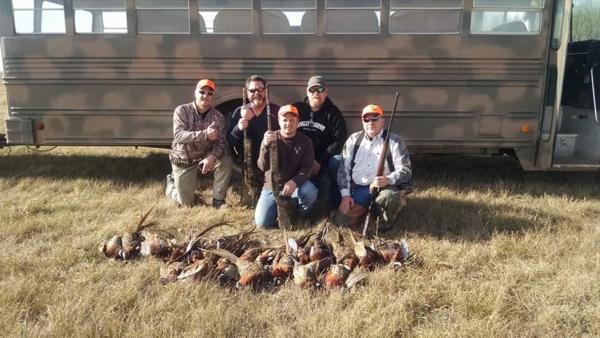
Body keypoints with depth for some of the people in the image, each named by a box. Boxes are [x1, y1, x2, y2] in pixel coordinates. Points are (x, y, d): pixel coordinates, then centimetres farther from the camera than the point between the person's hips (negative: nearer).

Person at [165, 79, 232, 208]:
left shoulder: (218, 116, -10)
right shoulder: (181, 111, -16)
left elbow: (220, 142, -17)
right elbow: (178, 135, -30)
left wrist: (212, 157, -38)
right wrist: (205, 134, -42)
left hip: (205, 156, 2)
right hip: (183, 160, -2)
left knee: (225, 161, -29)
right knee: (186, 202, -1)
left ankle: (218, 199, -10)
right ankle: (172, 183, 34)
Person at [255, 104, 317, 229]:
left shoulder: (305, 141, -6)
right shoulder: (269, 139, -8)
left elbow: (307, 167, -13)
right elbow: (263, 167, -19)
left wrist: (294, 182, -33)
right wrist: (266, 146, -39)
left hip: (295, 184, 0)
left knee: (310, 192, -34)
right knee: (262, 223, -14)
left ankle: (300, 215, 0)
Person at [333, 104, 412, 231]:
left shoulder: (393, 141, -1)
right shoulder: (353, 140, 8)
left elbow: (405, 170, -8)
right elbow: (343, 169, 8)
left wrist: (389, 180, -28)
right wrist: (345, 194, -3)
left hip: (384, 188, -3)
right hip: (358, 189, 3)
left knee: (390, 197, -38)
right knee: (341, 220, -12)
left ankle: (387, 220, -1)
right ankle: (367, 208, 19)